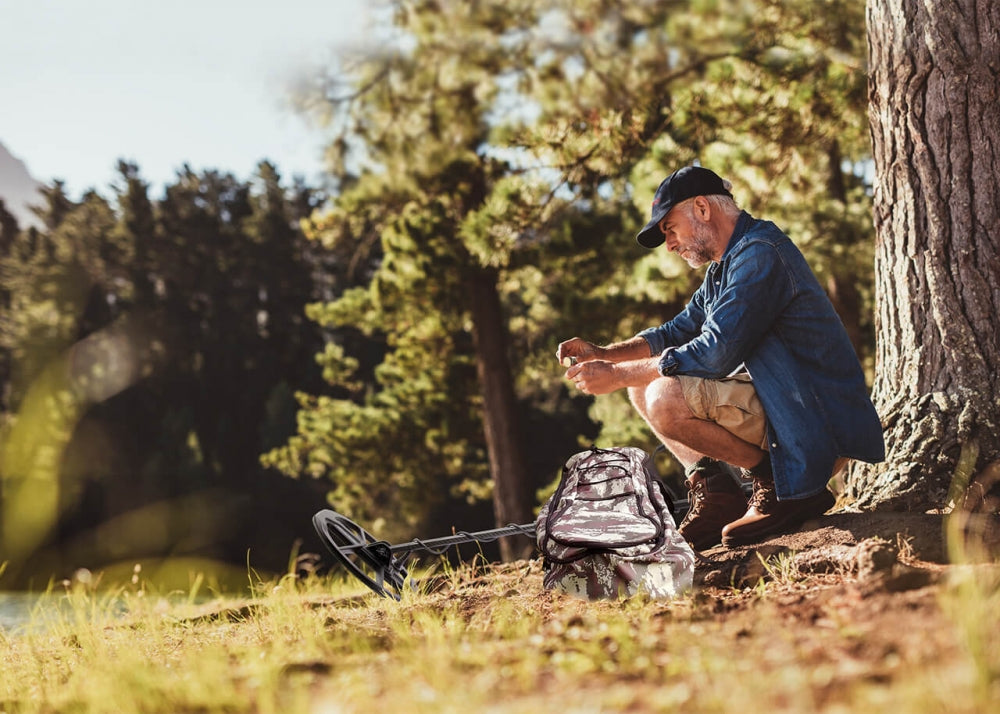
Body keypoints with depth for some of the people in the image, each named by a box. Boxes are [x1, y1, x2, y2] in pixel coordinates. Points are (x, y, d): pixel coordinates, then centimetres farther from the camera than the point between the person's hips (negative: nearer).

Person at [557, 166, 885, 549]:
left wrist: (617, 375, -16)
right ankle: (714, 494, 4)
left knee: (666, 400, -27)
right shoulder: (725, 265, 15)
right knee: (643, 385, 11)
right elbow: (679, 331, 22)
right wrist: (602, 354, 6)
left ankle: (780, 488, -11)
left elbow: (716, 353, -24)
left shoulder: (760, 255, -18)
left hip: (819, 424, -10)